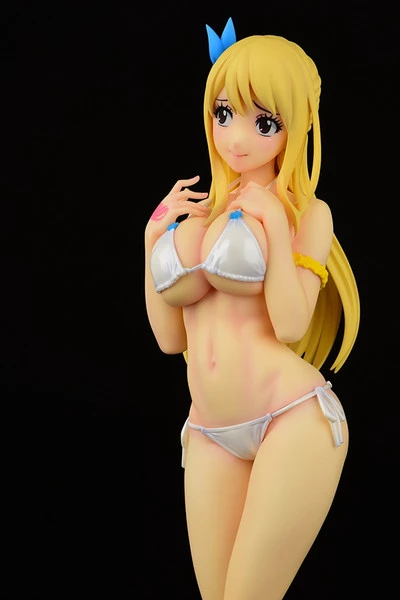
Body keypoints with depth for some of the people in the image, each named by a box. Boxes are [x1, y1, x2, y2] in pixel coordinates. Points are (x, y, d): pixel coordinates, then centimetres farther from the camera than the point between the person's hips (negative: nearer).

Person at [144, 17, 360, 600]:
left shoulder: (307, 211, 0)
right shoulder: (190, 213, 13)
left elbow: (290, 325, -12)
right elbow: (170, 338, 12)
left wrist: (274, 222, -14)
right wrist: (155, 234, 7)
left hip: (293, 419, -4)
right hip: (211, 433, 5)